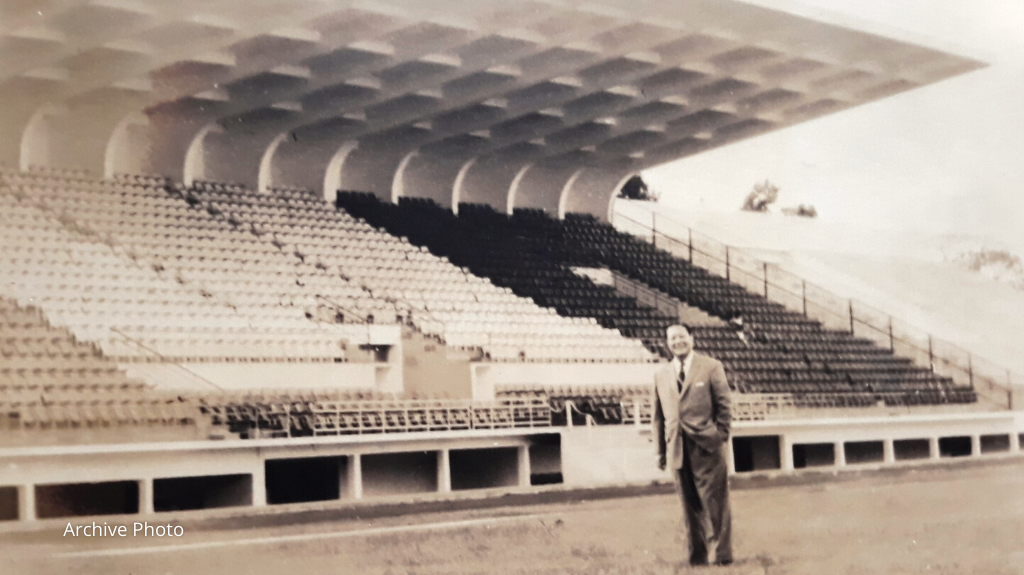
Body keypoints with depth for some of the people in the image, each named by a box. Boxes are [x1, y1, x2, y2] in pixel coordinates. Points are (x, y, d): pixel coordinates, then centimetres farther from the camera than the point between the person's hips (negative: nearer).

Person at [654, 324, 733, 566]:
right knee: (690, 506, 8)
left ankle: (720, 554, 8)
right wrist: (661, 450, 9)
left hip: (706, 446, -3)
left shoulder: (711, 367, 2)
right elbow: (659, 415, 12)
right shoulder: (661, 375, 13)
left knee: (714, 503, -1)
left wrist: (720, 437, -6)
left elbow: (723, 404, 0)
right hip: (678, 449, 4)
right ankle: (697, 555, 15)